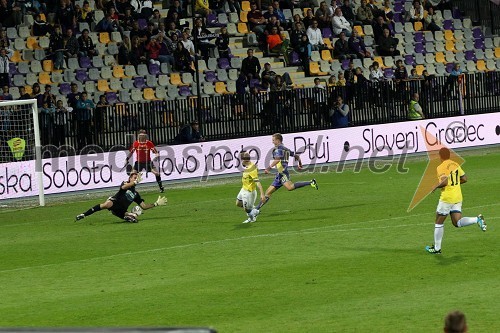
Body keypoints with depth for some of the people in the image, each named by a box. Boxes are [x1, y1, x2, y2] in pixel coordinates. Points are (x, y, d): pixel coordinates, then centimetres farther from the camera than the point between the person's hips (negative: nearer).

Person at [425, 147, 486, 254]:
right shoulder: (456, 164, 9)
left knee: (439, 222, 7)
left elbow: (444, 182, -26)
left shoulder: (441, 167, -13)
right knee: (457, 222, 5)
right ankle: (477, 219, -17)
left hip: (447, 198, -7)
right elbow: (464, 179, 12)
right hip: (458, 197, 7)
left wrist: (436, 186, -8)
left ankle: (436, 248, 13)